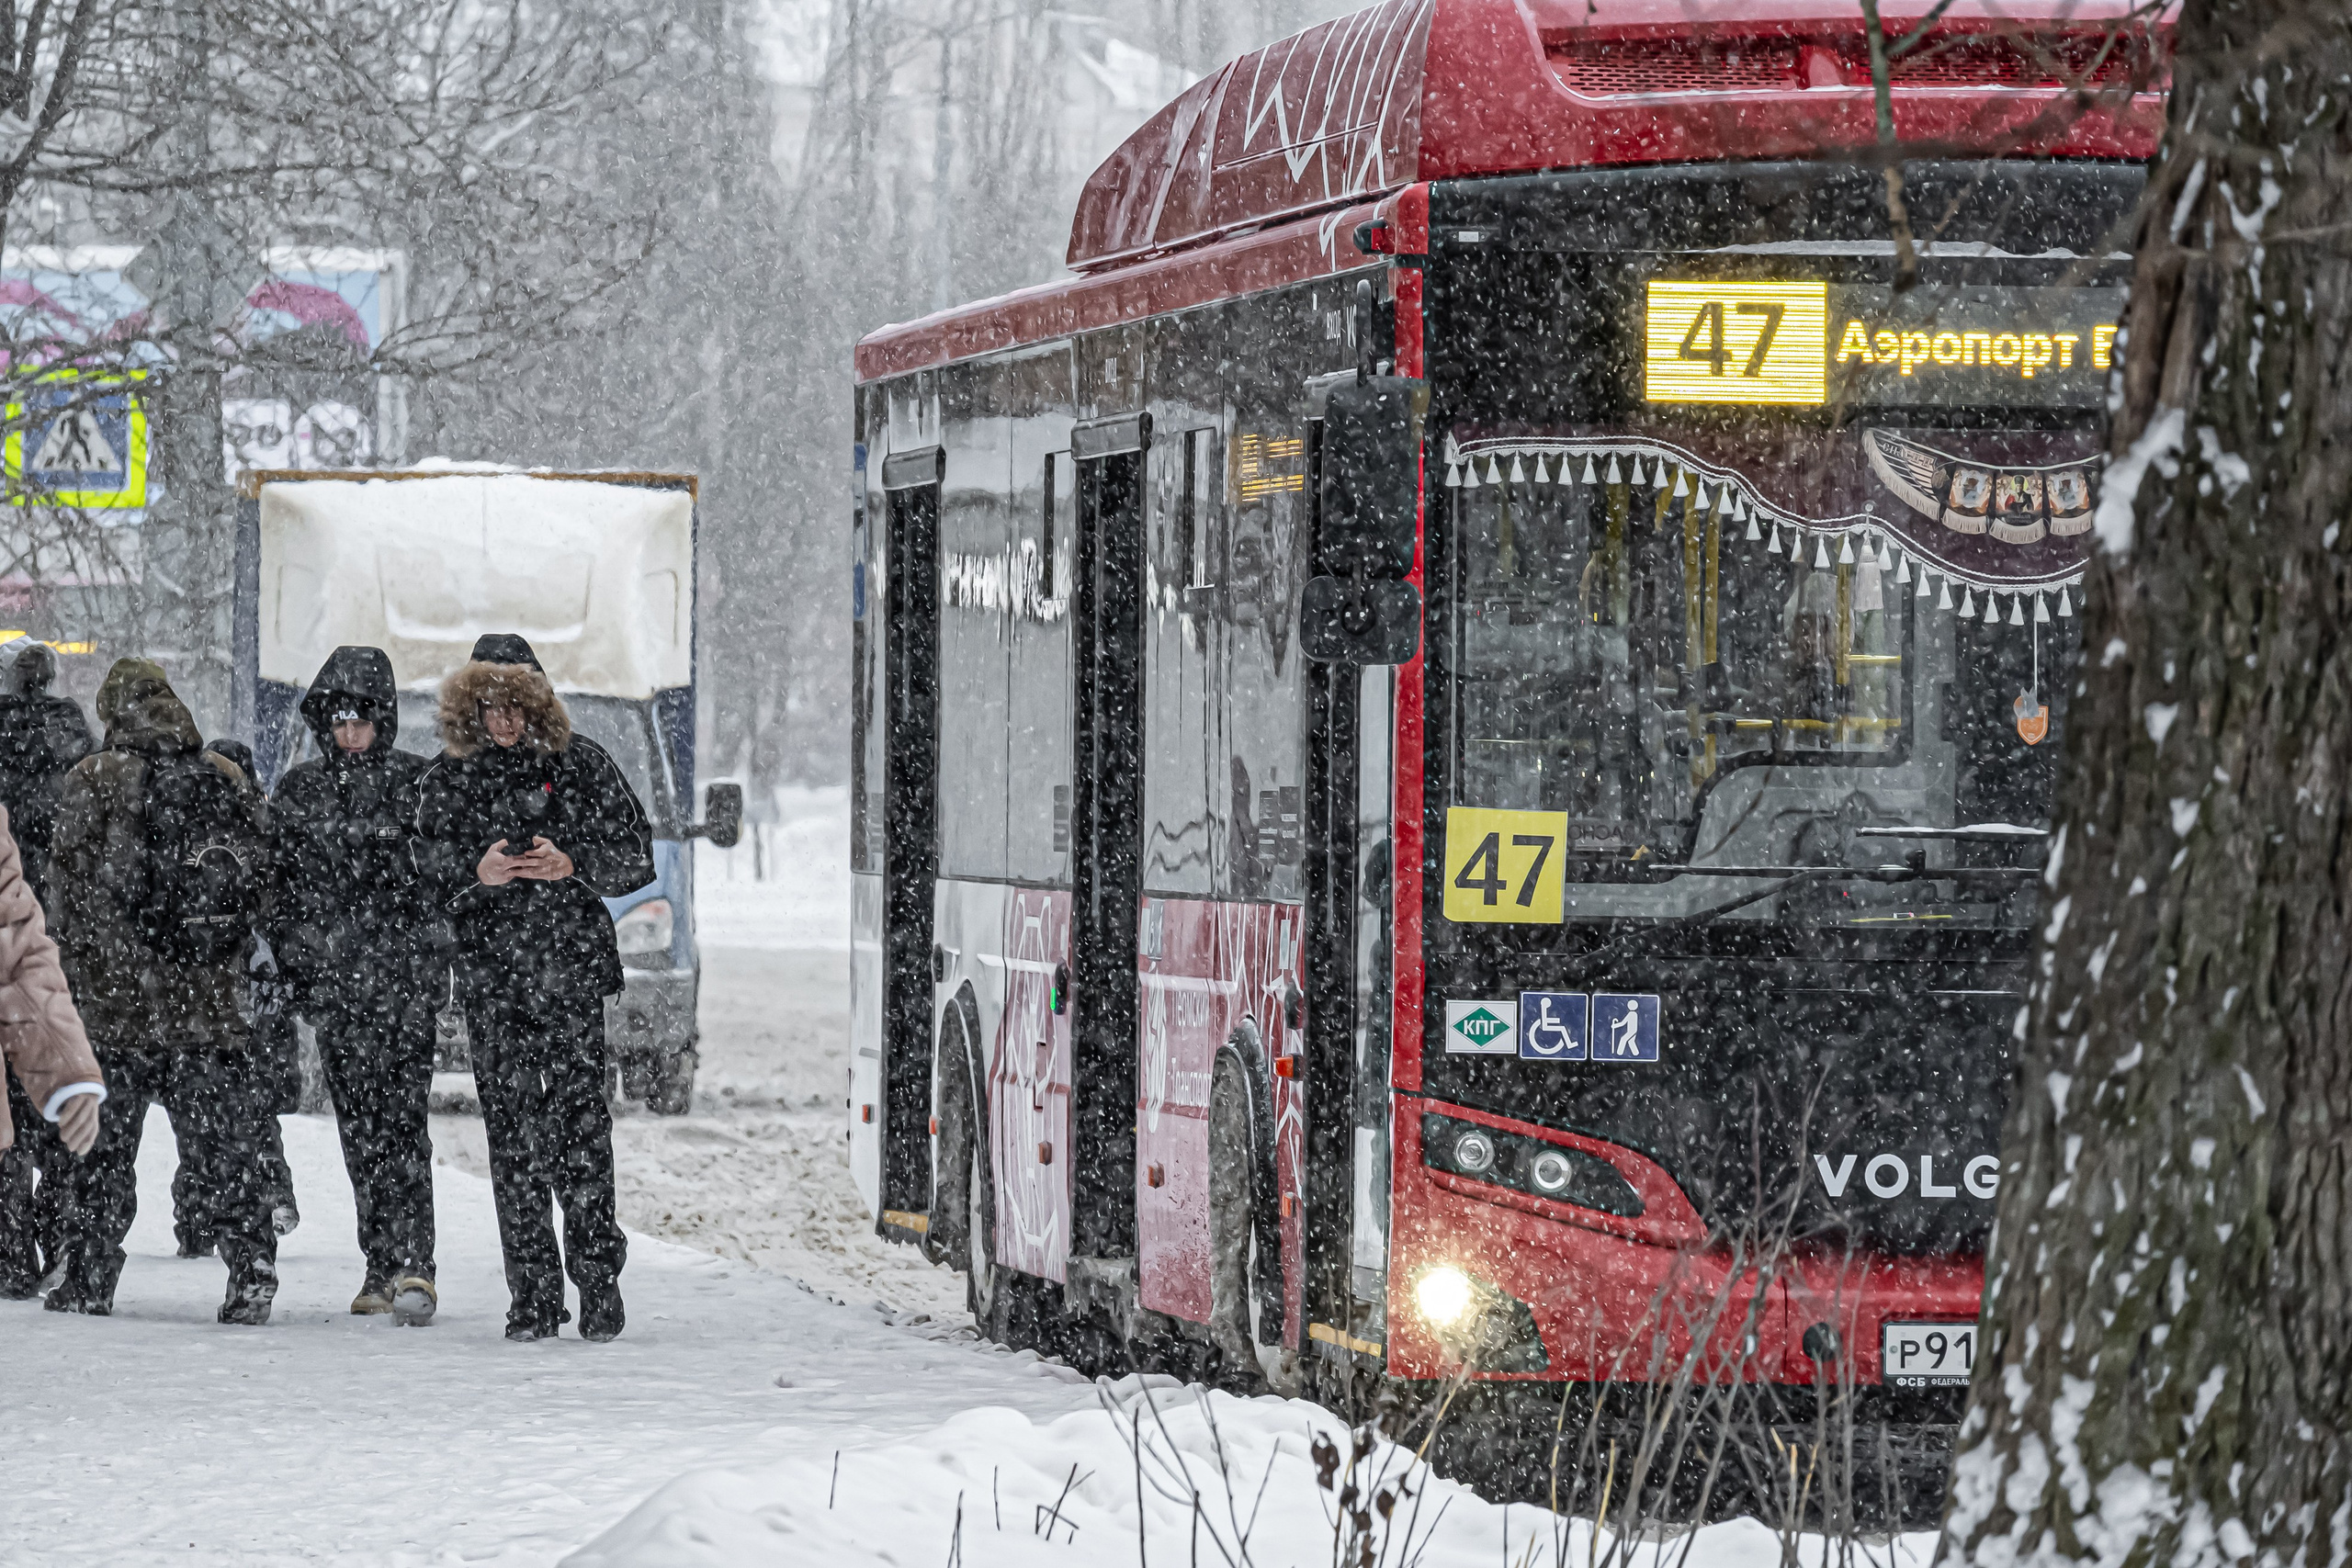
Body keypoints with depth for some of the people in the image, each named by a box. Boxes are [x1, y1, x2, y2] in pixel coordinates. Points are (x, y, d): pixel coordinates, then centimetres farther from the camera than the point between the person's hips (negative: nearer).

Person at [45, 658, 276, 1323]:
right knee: (225, 1141, 4)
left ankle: (88, 1277, 9)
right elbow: (261, 882, 10)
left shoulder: (93, 781, -5)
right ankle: (252, 1273, -4)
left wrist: (76, 974, 2)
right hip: (213, 1001, 3)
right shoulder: (230, 782, 7)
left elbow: (76, 890, -5)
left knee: (107, 1144, 6)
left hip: (120, 1000, -3)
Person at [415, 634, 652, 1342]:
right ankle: (532, 1293, 3)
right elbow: (425, 876, 7)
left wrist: (573, 865, -12)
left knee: (581, 1121, -7)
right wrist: (477, 874, -13)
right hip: (490, 978, 1)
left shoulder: (581, 765, 5)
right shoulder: (448, 780, 8)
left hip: (574, 971, -1)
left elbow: (636, 856, 6)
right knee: (512, 1131, 0)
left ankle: (597, 1275, 0)